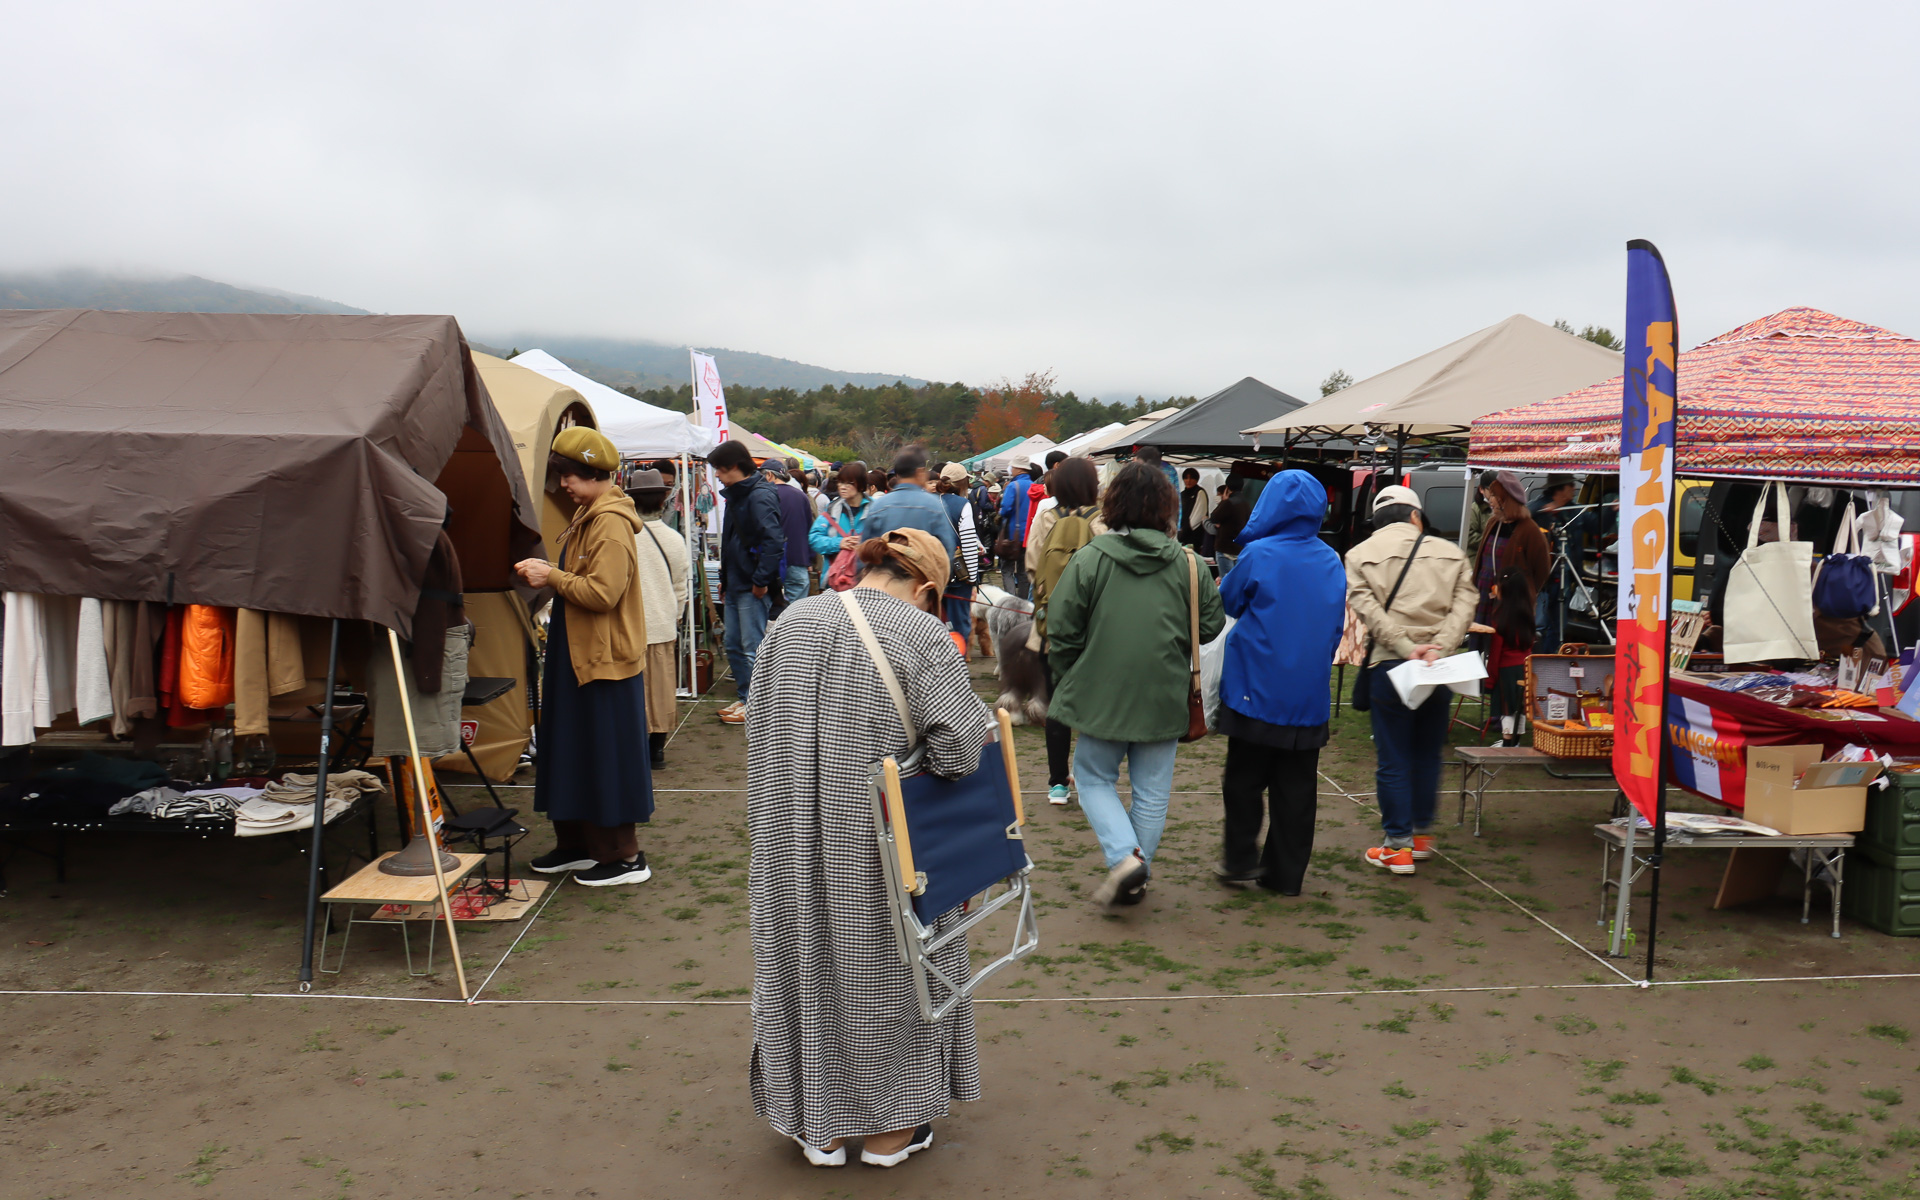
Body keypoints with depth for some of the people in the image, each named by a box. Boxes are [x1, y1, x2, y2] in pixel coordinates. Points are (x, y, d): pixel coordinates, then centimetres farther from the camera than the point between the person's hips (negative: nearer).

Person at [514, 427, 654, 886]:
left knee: (605, 755, -2)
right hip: (578, 654, 10)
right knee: (572, 751, 16)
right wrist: (546, 571, 5)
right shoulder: (586, 516, 13)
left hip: (605, 659, -10)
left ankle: (625, 856, 9)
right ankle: (577, 845, 27)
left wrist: (552, 577, -16)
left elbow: (602, 592, -26)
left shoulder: (611, 524, -19)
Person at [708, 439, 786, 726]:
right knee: (734, 646, 15)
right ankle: (745, 699, 25)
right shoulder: (735, 495, 16)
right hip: (734, 585, 10)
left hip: (752, 588, -10)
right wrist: (724, 580, 20)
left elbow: (773, 540, -25)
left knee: (753, 648, -2)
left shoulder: (759, 496, -16)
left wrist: (761, 580, -23)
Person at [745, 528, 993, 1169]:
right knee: (884, 969, 14)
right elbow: (958, 745, -21)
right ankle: (890, 1127, 28)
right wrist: (987, 725, -1)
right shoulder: (921, 634, -14)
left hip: (789, 844, 4)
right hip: (877, 849, -4)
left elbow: (758, 728, 10)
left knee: (808, 965, 16)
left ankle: (819, 1127, 30)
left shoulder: (789, 623, 3)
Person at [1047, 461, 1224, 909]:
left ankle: (1124, 856, -6)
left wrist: (1073, 679, 8)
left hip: (1101, 695, -2)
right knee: (1152, 790, 13)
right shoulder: (1184, 562, -4)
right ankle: (1137, 879, 21)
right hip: (1164, 699, 2)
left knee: (1094, 779, 14)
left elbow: (1061, 632, -8)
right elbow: (1211, 623, 3)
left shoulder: (1089, 558, -10)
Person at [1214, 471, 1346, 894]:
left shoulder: (1259, 554, -13)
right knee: (1297, 787, 10)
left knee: (1244, 779, 10)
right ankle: (1286, 873, 15)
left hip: (1258, 689, -4)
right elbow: (1336, 627, 12)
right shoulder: (1332, 561, 2)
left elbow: (1228, 600, 2)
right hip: (1310, 695, 4)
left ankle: (1241, 860, 13)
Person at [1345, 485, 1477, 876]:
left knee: (1392, 759, 4)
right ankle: (1422, 835, 27)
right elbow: (1464, 605, -3)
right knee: (1428, 753, 17)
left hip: (1388, 665, -2)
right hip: (1439, 668, 3)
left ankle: (1397, 846, 7)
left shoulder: (1360, 554, 5)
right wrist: (1439, 648, -13)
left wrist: (1405, 646, -14)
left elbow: (1366, 607, -10)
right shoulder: (1449, 552, 10)